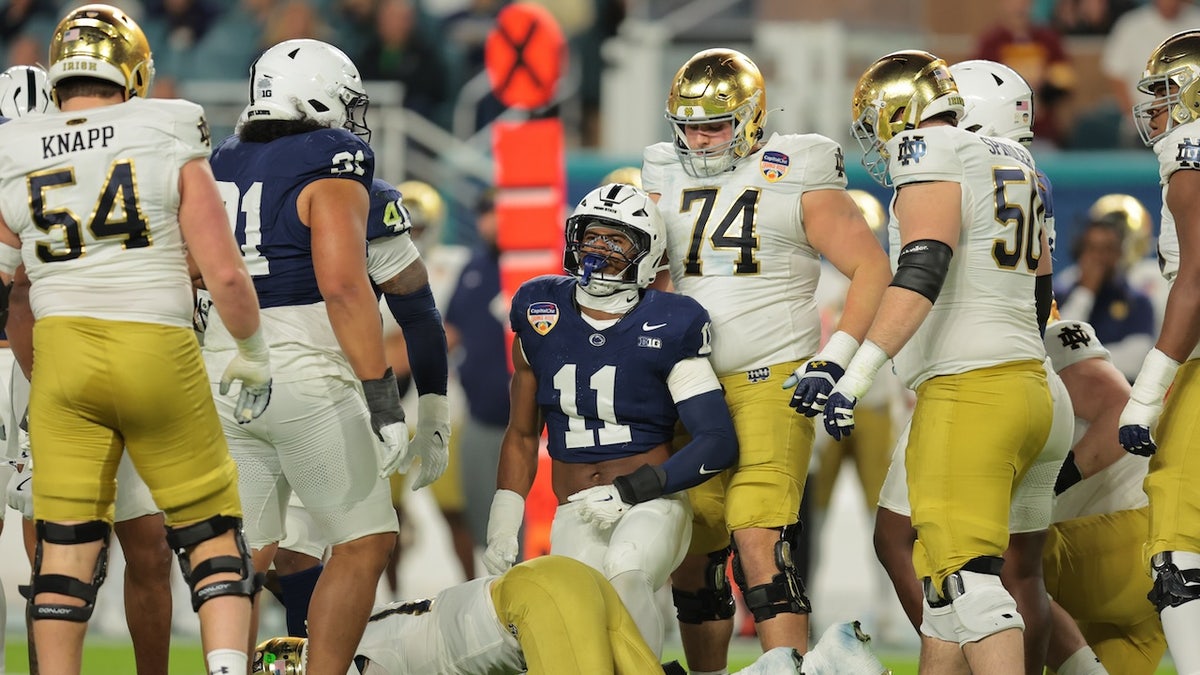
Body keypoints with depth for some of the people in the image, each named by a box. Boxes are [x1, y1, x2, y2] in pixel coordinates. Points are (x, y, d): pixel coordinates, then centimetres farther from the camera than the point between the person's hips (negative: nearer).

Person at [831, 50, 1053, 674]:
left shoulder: (932, 151, -6)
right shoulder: (1012, 161, 19)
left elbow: (921, 274, -19)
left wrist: (856, 375, -23)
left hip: (967, 388, -9)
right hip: (1025, 384, 9)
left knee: (967, 579, -13)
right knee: (940, 575, 16)